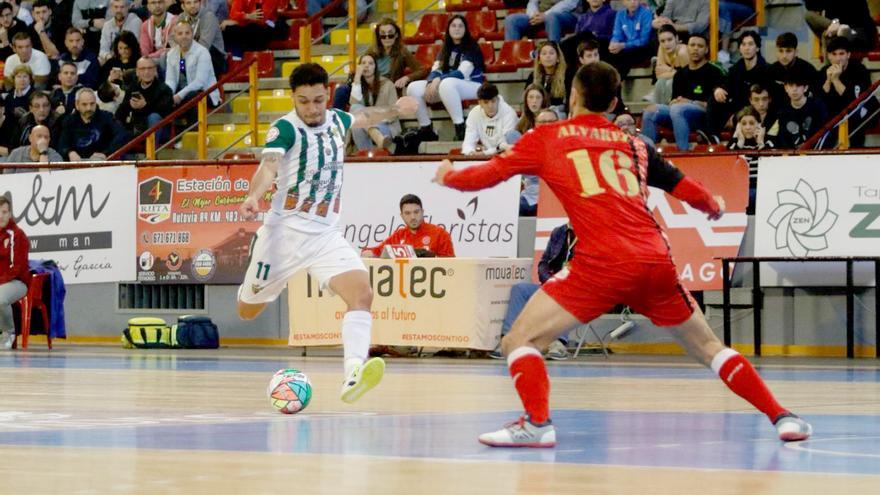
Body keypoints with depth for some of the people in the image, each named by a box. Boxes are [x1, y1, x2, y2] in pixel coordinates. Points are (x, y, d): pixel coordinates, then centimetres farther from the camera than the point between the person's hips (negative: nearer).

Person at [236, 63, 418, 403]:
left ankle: (353, 374, -37)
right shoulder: (285, 128, -12)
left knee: (361, 294, -22)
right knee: (248, 312, 8)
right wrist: (253, 197, -48)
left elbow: (363, 117, 32)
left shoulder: (336, 121, 7)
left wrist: (395, 110, 35)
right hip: (285, 232, -4)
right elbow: (268, 166, -31)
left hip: (326, 234, 4)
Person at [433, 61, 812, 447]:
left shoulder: (546, 138, 12)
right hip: (656, 260, 4)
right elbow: (684, 187, 26)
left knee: (519, 341, 2)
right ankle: (782, 417, 14)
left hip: (602, 263, -4)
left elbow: (489, 174, 13)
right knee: (708, 348, 20)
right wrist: (714, 206, 48)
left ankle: (537, 422, -19)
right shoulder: (634, 145, 20)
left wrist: (447, 176, 33)